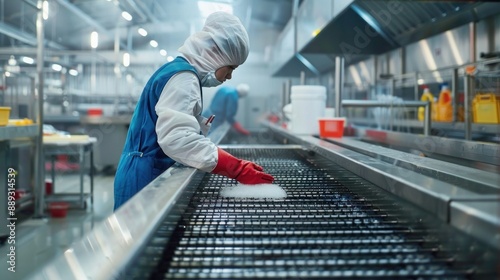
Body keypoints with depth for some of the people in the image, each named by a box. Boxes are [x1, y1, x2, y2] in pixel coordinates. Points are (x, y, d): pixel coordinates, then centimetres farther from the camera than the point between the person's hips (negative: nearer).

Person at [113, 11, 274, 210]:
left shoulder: (178, 71, 16)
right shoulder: (183, 77, -16)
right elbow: (177, 138, -30)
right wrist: (237, 169, -32)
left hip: (152, 173, 10)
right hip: (147, 176, -10)